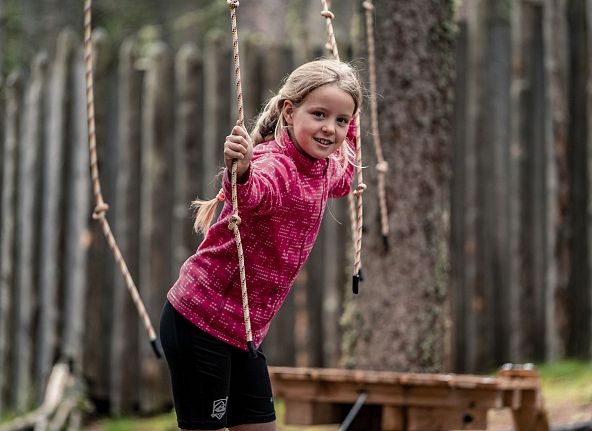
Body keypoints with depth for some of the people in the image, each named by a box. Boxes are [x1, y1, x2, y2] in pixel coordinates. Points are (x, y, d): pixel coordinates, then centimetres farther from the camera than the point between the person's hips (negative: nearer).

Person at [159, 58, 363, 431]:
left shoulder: (324, 169, 5)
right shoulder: (274, 163, -22)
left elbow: (343, 181, 33)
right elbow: (256, 192, -48)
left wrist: (349, 130, 29)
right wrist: (240, 173, -68)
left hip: (243, 329, 9)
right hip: (200, 320, -9)